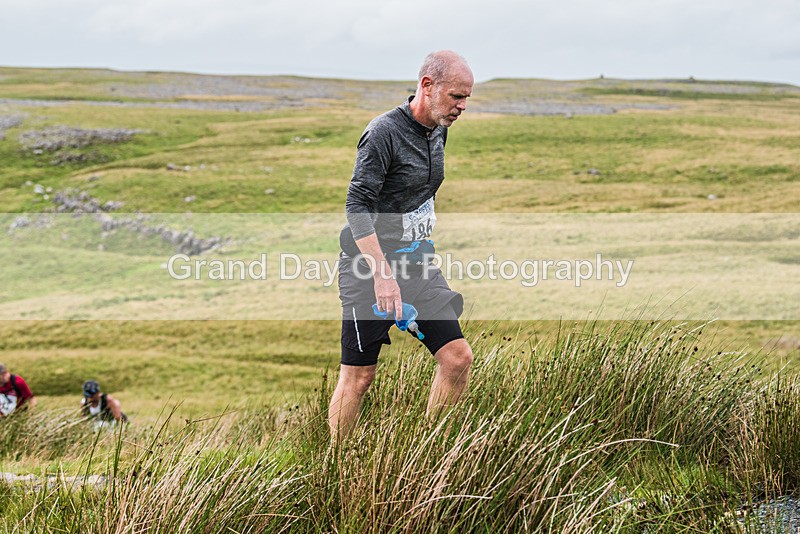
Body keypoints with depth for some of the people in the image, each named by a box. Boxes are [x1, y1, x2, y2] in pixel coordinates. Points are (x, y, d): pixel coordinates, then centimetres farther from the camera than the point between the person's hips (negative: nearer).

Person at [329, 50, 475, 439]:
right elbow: (357, 206, -21)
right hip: (370, 265, -7)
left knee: (458, 358, -2)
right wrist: (383, 275, -25)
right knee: (358, 377, -1)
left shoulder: (438, 131, 8)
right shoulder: (384, 133, -17)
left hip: (418, 263, 7)